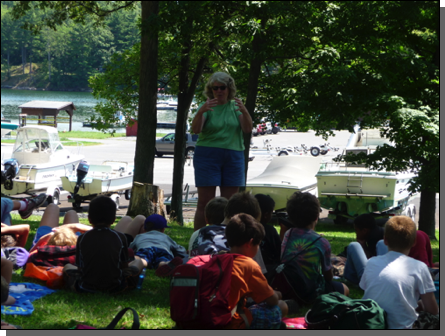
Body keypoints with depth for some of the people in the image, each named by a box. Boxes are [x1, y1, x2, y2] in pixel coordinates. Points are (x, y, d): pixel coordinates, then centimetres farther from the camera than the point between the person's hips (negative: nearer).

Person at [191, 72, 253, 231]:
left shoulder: (235, 106, 8)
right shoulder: (207, 106, 2)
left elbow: (248, 129, -5)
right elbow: (195, 129, -14)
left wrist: (244, 112, -23)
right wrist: (201, 112, -32)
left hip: (233, 157, 3)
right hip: (208, 156, -3)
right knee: (204, 202, -5)